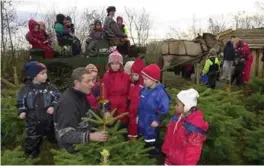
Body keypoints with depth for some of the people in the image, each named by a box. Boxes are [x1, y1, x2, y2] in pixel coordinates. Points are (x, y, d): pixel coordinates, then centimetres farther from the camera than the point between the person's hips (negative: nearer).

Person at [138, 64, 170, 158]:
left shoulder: (160, 92, -23)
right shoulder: (144, 90, 0)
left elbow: (164, 109, -20)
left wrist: (157, 120, -17)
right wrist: (138, 115, 14)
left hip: (152, 123, -7)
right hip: (142, 122, 7)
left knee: (152, 142, 10)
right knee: (143, 140, 23)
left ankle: (154, 155, 29)